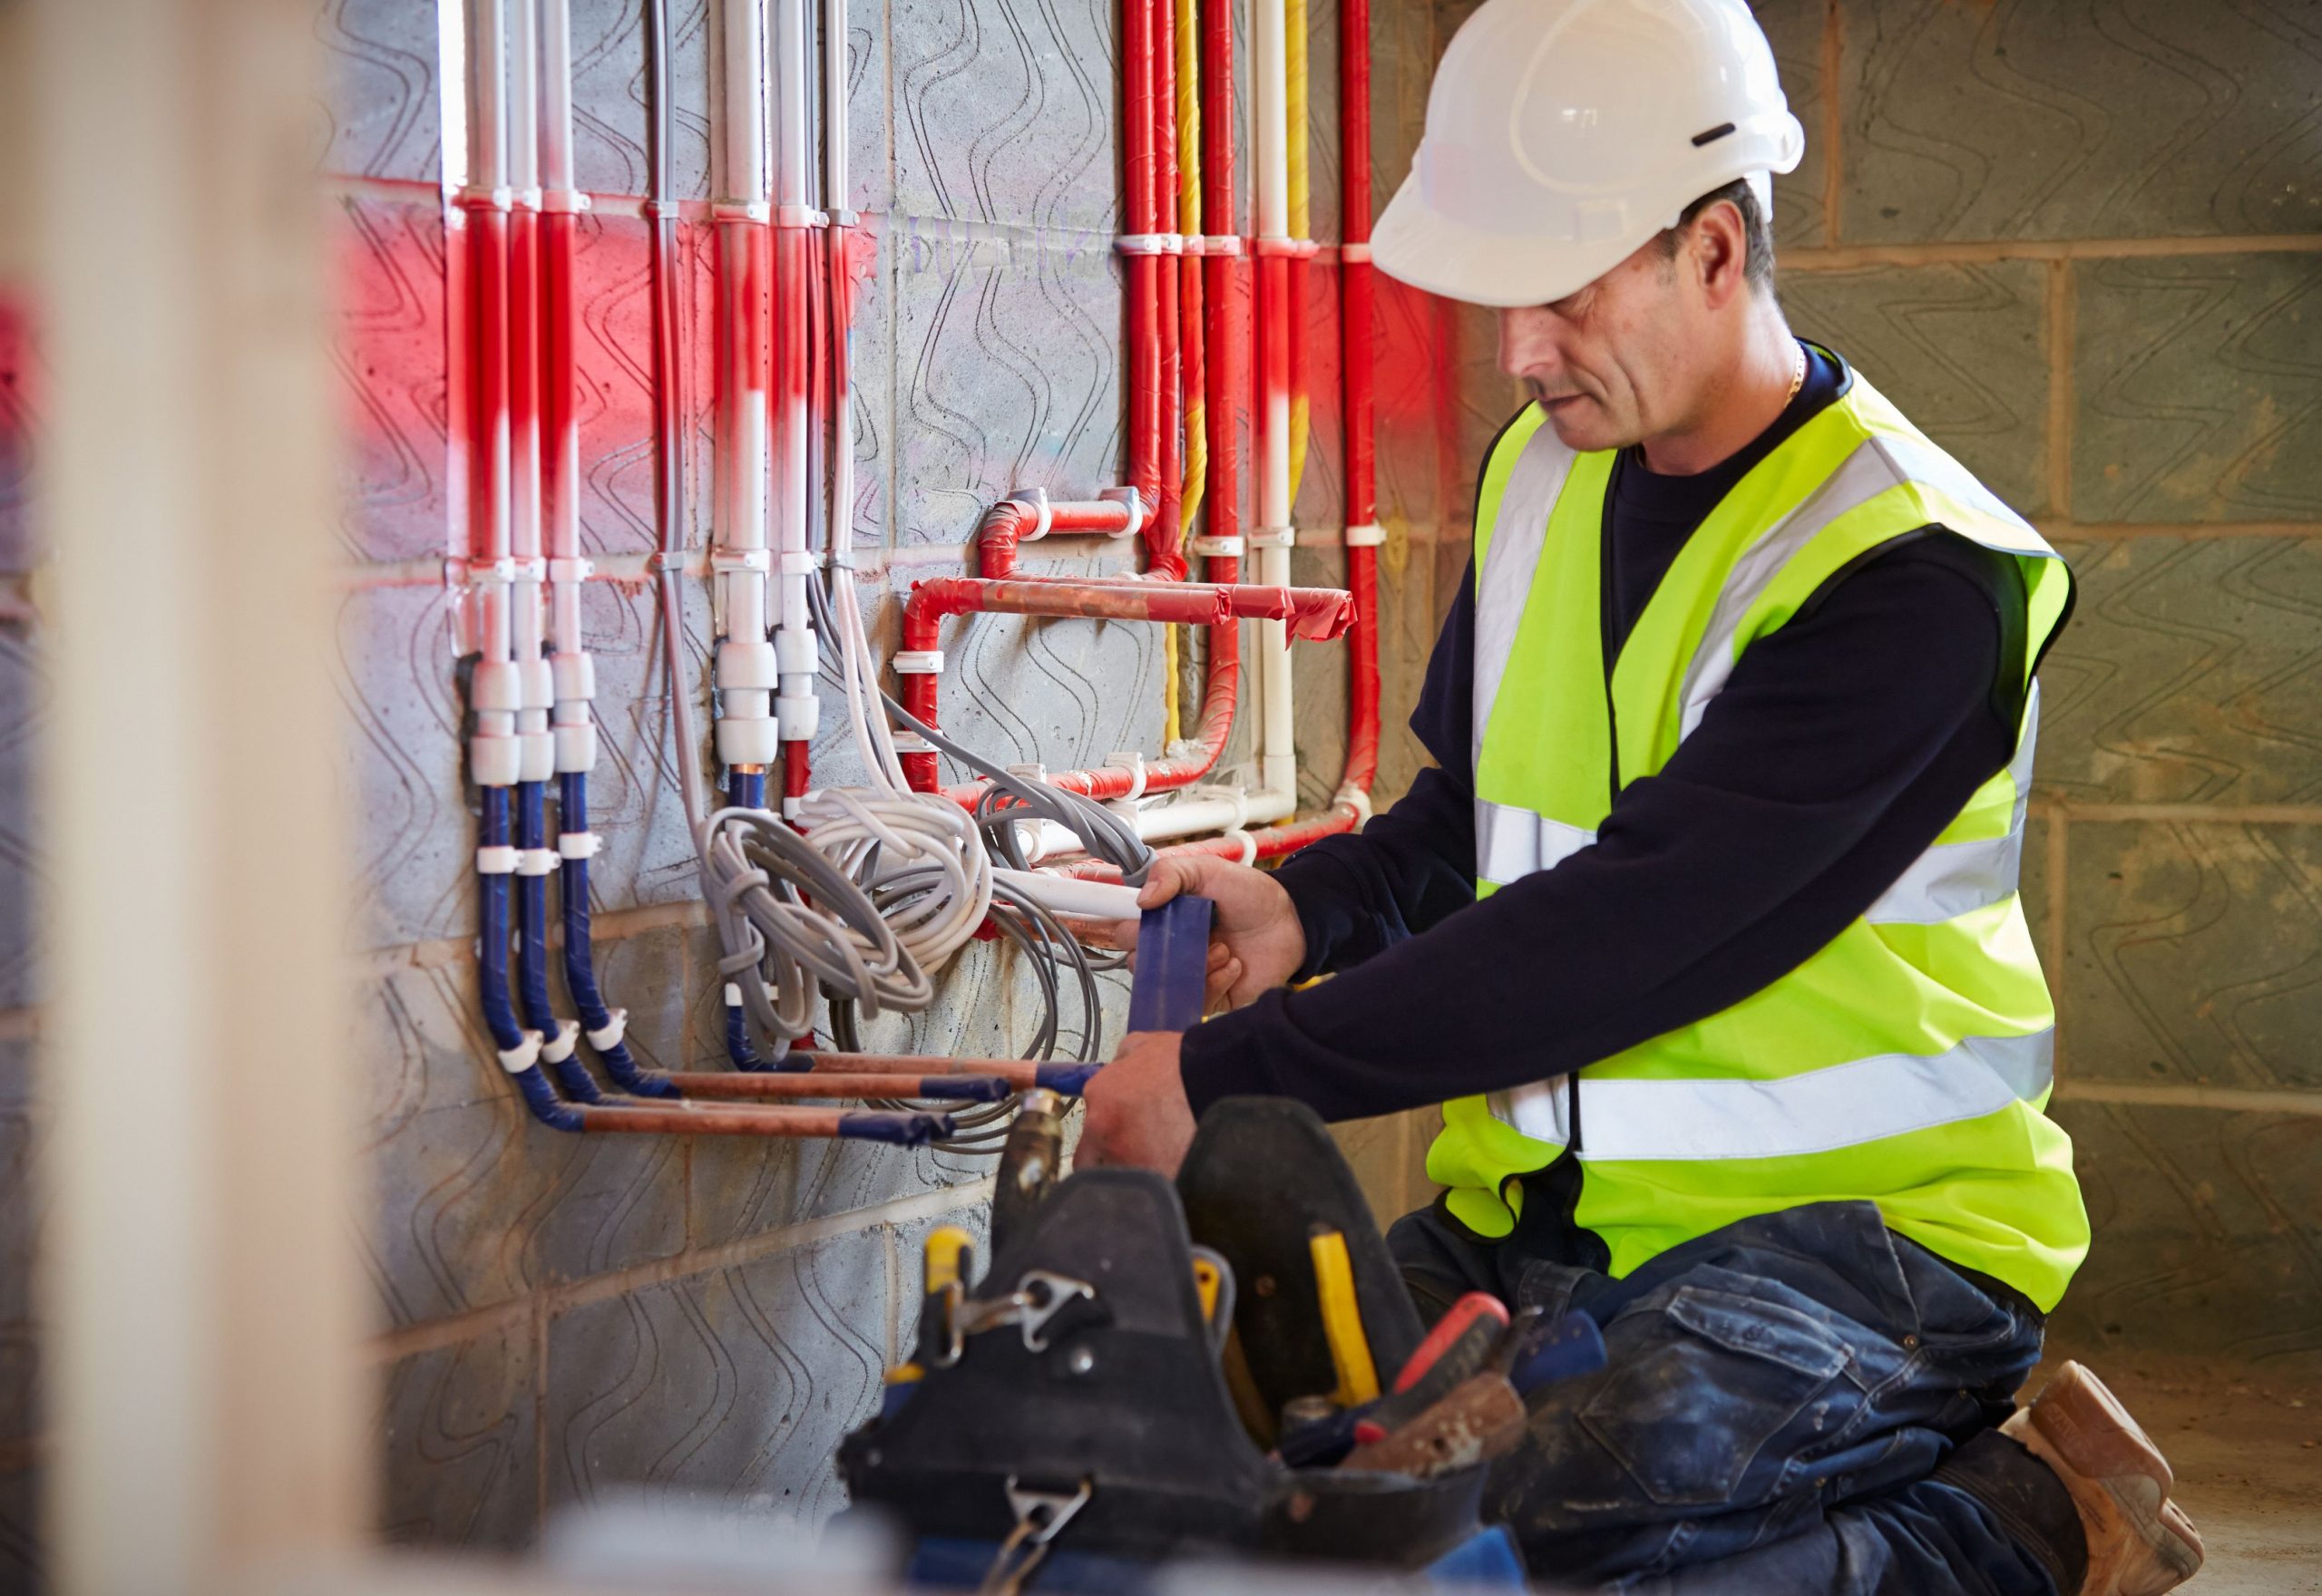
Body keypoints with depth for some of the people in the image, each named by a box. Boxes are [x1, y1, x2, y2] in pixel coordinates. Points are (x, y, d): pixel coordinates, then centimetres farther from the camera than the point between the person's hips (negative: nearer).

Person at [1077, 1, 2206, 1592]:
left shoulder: (1907, 576, -18)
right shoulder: (1543, 472, 9)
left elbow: (1623, 932, -25)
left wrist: (1229, 1075, -24)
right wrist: (1309, 909, 0)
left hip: (1868, 1217, -8)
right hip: (1550, 1208, 8)